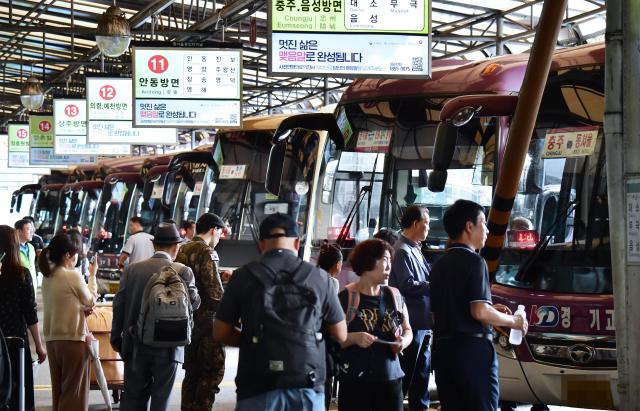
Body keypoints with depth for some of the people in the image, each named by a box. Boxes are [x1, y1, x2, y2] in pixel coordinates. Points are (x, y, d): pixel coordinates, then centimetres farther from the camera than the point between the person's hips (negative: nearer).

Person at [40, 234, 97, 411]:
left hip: (52, 339, 7)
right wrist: (92, 276, 12)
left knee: (58, 388, 13)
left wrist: (82, 308, 1)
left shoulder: (47, 277, 7)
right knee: (74, 390, 1)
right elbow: (91, 301, 1)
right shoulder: (73, 276, -13)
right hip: (73, 338, -7)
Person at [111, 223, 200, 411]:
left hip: (136, 346, 3)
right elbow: (194, 302, -5)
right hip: (168, 347, -3)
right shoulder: (183, 271, -9)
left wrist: (116, 338, 14)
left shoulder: (131, 269, 0)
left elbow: (119, 306, 3)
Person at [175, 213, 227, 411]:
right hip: (206, 320, -8)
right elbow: (215, 292, -20)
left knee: (192, 371, 15)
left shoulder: (182, 250, 12)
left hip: (187, 319, 8)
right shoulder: (206, 252, -14)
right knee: (213, 370, -2)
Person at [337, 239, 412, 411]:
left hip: (391, 379, 4)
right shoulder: (346, 298, -5)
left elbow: (407, 330, 21)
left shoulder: (394, 296, 11)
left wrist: (404, 341, -1)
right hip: (355, 381, -4)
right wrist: (354, 338, -21)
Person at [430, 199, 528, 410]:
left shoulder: (440, 264, 14)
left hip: (443, 349, 8)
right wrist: (514, 321, -4)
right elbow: (479, 312, -19)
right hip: (472, 349, -7)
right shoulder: (473, 261, -10)